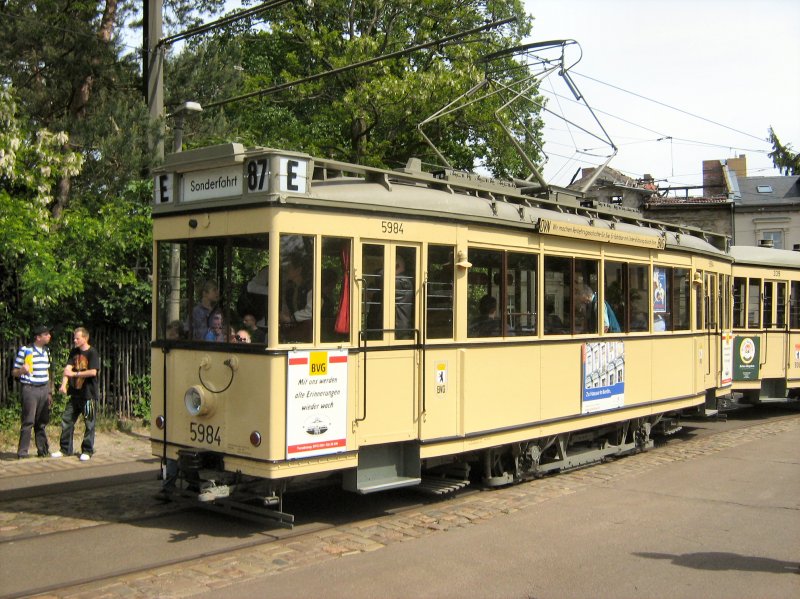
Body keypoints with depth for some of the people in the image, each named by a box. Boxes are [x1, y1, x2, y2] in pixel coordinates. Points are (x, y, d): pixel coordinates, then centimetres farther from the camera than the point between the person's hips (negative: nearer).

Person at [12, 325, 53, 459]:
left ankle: (43, 450, 15)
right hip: (30, 389, -5)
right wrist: (22, 370, -24)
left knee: (42, 422, 8)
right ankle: (22, 453, 0)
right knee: (28, 421, -6)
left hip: (44, 389, 6)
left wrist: (50, 392, 19)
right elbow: (14, 372, -1)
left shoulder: (46, 351, 14)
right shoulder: (25, 350, -5)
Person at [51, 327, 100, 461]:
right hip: (75, 393, 6)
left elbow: (93, 372, -18)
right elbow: (68, 368, 1)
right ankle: (65, 449, 20)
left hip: (88, 394, -6)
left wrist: (74, 373, -12)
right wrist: (64, 385, -14)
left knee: (89, 423, 1)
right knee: (66, 421, 9)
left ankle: (87, 451, 10)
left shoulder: (92, 353, -8)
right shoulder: (74, 352, 10)